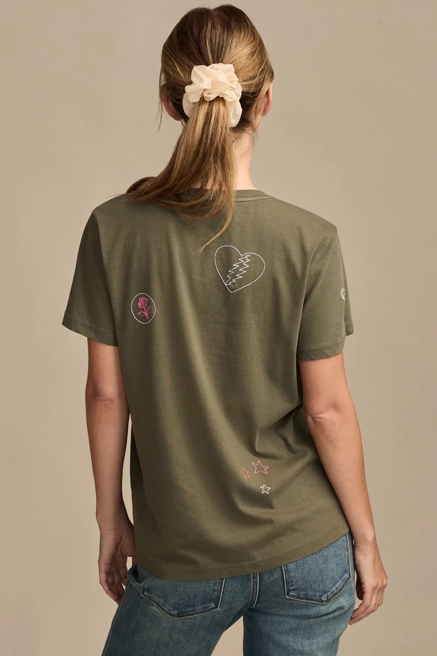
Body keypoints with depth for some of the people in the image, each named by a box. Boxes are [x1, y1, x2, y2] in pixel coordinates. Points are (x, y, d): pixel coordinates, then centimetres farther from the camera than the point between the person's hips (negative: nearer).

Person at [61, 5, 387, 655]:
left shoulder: (112, 229, -11)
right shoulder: (310, 241, -14)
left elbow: (107, 394, -6)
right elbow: (327, 409, -10)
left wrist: (110, 516, 8)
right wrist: (365, 537, 4)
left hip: (182, 559, 0)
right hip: (306, 552, 0)